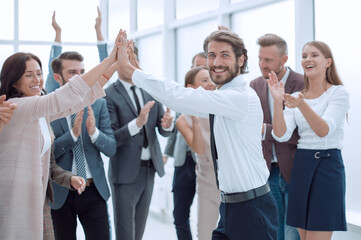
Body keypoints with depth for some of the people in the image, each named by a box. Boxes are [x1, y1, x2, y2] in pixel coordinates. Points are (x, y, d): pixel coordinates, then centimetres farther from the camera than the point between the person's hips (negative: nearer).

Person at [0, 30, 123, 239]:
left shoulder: (40, 111, 13)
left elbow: (82, 97, 10)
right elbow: (62, 98, -23)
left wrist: (115, 64, 0)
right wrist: (108, 62, -23)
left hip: (30, 196, 9)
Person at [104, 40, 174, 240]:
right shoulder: (109, 95, -11)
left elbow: (163, 131, 7)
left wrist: (167, 124, -16)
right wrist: (137, 123, -30)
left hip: (149, 170, 6)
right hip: (125, 173, -5)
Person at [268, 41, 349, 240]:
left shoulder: (339, 93, -3)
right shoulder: (295, 97, 10)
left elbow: (324, 131, -17)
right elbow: (281, 135, -4)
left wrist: (302, 105, -31)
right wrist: (278, 101, -17)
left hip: (328, 164, -5)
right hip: (301, 165, 5)